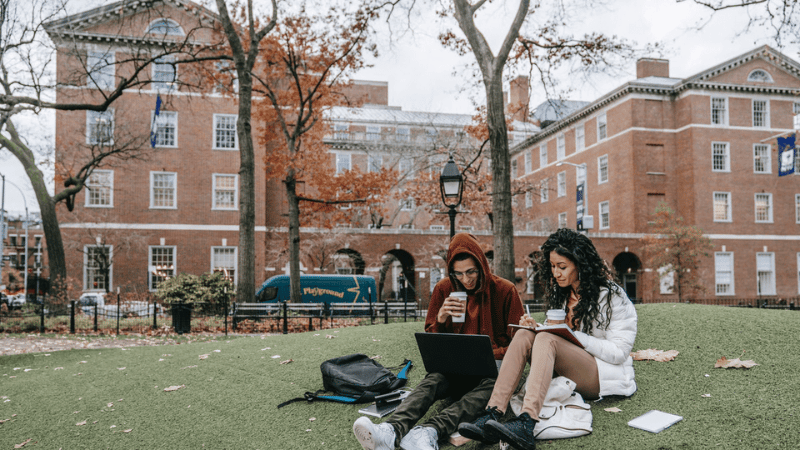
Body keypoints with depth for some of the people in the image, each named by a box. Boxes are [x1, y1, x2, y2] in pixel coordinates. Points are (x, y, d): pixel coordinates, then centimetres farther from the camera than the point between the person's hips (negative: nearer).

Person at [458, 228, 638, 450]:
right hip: (568, 372, 6)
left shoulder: (610, 296, -7)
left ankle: (525, 425, -52)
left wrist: (571, 335, -21)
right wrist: (539, 328, -6)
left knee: (546, 340, -31)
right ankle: (491, 415, -38)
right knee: (524, 335, -21)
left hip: (607, 376, -6)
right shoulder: (562, 292, 12)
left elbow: (620, 352, -13)